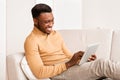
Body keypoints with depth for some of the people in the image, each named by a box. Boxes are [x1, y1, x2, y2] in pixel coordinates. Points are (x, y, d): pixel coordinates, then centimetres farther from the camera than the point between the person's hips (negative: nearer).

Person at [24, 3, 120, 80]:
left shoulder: (56, 34, 17)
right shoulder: (31, 41, -7)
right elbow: (40, 72, -15)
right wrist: (69, 63, -20)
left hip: (71, 66, 7)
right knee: (102, 64, -25)